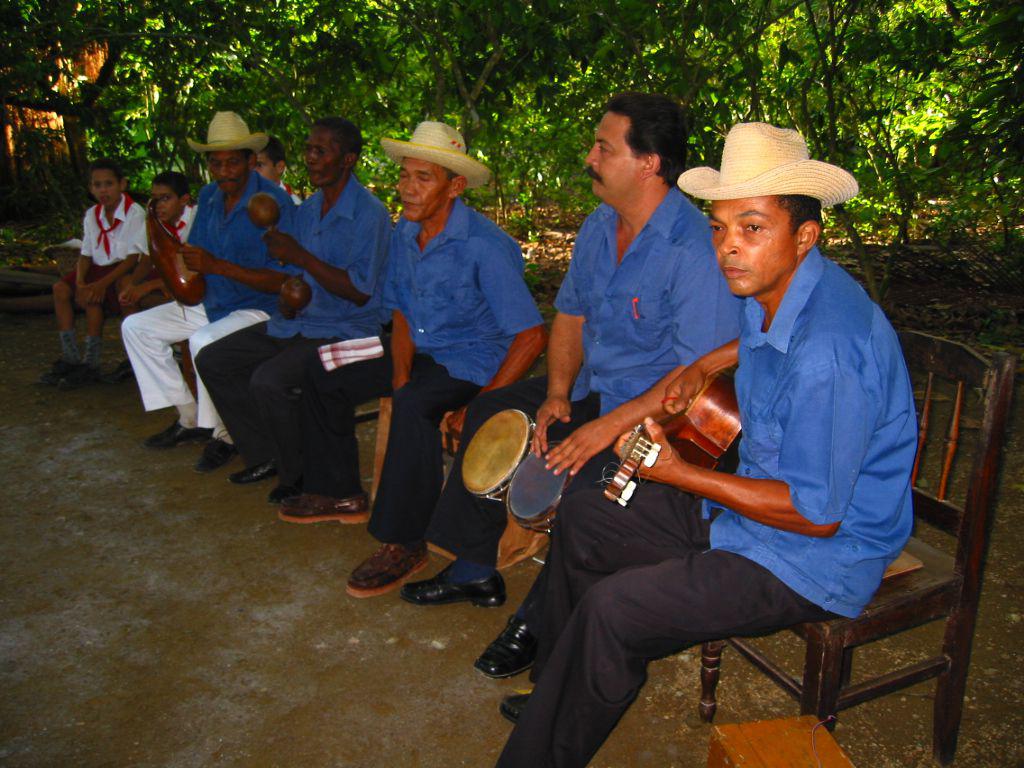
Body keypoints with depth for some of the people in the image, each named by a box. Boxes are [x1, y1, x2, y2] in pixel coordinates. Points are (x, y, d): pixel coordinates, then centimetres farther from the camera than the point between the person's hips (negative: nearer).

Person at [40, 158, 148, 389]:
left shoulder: (135, 213, -14)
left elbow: (133, 257, -19)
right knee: (60, 288, -13)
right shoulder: (92, 215, 7)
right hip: (99, 268, 7)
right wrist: (80, 282, -13)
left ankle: (90, 365, -17)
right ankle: (70, 358, -7)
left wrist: (103, 283, -27)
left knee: (91, 298, -28)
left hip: (124, 271, -7)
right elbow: (86, 254, 7)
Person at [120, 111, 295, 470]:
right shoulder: (208, 196, 7)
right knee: (135, 327, 5)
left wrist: (218, 266, -30)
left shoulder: (274, 203, -18)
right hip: (210, 302, 9)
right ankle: (189, 418, 11)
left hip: (258, 309, -9)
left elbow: (283, 281, -24)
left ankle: (224, 435, -13)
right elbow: (194, 253, 15)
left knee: (204, 341, -35)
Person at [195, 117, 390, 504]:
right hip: (296, 322, 9)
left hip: (345, 331, -9)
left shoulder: (370, 214, -14)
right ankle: (265, 456, 14)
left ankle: (301, 477, -6)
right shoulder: (306, 210, 12)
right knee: (211, 361, 5)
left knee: (268, 380, -30)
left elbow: (359, 292, -19)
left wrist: (301, 257, -20)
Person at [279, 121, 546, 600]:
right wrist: (400, 373, -6)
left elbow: (531, 336, -23)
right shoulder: (403, 235, 3)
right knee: (324, 378, 11)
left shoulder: (485, 246, -21)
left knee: (413, 405, -37)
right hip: (423, 354, 9)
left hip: (476, 363, -8)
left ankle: (402, 543, -25)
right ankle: (341, 494, 23)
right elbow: (401, 314, 11)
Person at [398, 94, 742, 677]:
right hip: (590, 387, 9)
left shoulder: (694, 250, -24)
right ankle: (475, 569, 21)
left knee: (580, 482, -31)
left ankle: (541, 624, -4)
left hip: (656, 412, -9)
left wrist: (612, 425, -28)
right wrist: (557, 393, -3)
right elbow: (570, 316, 12)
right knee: (486, 417, 7)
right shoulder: (599, 228, 4)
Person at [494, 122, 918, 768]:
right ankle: (558, 695, 27)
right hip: (752, 497, 10)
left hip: (820, 554, -10)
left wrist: (681, 474, -19)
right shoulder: (770, 289, -2)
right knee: (582, 520, 11)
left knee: (612, 609, -23)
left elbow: (817, 514, -27)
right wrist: (708, 364, 9)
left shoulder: (828, 349, -32)